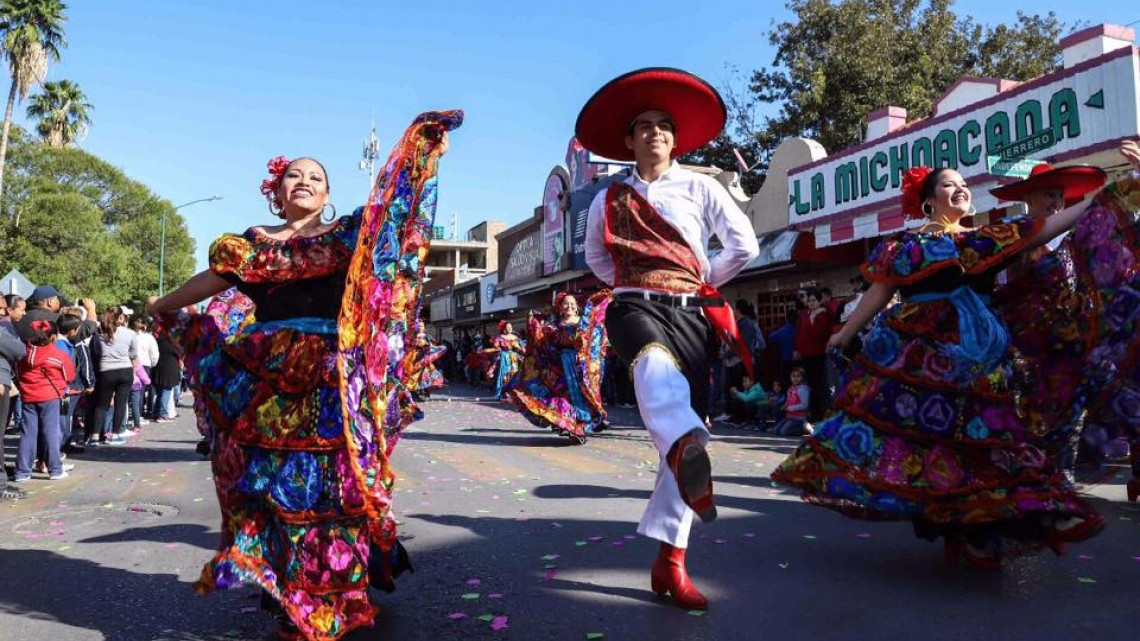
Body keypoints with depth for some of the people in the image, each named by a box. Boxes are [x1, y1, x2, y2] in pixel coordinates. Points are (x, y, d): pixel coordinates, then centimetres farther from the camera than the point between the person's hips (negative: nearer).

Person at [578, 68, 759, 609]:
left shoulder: (700, 187, 11)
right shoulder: (609, 200, 14)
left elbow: (745, 245, 7)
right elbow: (596, 257, 29)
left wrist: (705, 280, 11)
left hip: (691, 314, 1)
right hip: (636, 307, 0)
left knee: (685, 431, -5)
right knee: (656, 361, -39)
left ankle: (670, 563, 3)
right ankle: (688, 452, -69)